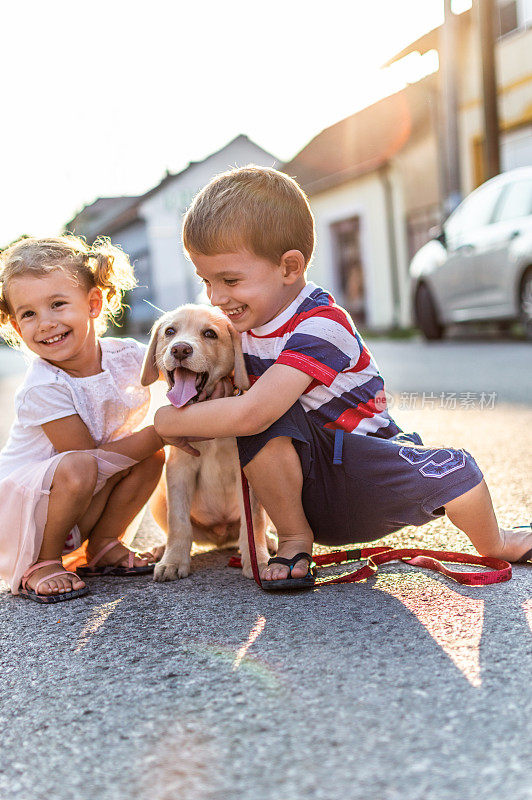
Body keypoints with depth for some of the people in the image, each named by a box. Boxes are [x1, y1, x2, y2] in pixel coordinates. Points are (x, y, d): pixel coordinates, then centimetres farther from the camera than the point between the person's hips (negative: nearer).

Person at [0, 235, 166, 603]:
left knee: (152, 457, -9)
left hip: (84, 503, 6)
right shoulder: (43, 389, -26)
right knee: (76, 469, -34)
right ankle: (39, 563, -12)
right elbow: (90, 459, -23)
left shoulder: (127, 355, -9)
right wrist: (161, 432, -25)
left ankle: (103, 545, 6)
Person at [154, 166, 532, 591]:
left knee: (452, 471, -28)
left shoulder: (320, 327, -27)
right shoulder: (244, 322, -2)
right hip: (300, 479, 4)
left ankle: (493, 544, 9)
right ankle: (294, 538, -9)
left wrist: (171, 420, -22)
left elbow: (250, 413, -36)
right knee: (267, 424, -27)